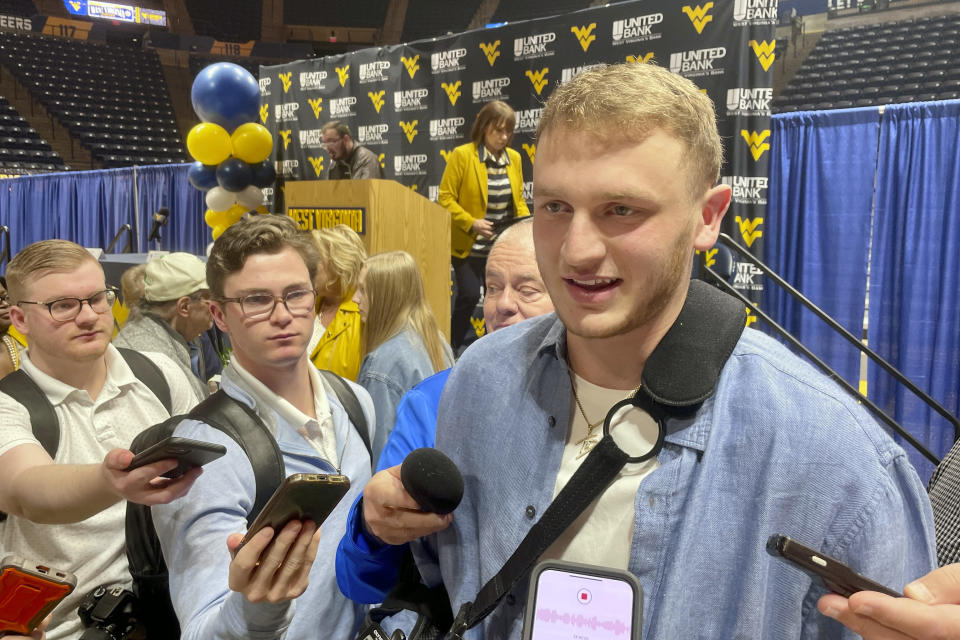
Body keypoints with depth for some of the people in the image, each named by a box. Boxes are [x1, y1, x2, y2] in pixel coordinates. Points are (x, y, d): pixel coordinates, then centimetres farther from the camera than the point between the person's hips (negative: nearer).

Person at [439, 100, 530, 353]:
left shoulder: (514, 158, 6)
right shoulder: (462, 155, -9)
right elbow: (445, 199, -10)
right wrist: (471, 223, -22)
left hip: (505, 246, 5)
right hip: (470, 244, -4)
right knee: (469, 295, -7)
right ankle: (459, 345, 16)